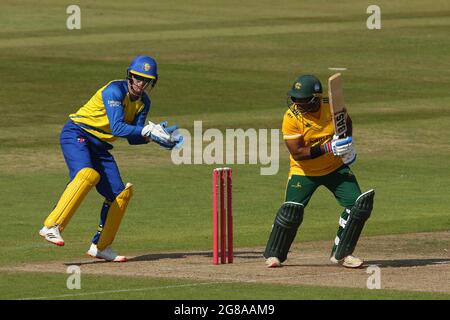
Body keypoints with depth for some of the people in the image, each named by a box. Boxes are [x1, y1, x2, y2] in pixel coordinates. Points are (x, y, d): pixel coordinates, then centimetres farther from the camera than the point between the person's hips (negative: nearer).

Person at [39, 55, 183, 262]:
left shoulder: (143, 102, 6)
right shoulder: (115, 91, -19)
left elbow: (133, 138, 4)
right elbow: (117, 128, -28)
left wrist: (154, 135, -13)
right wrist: (148, 130, -33)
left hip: (100, 145, 9)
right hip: (76, 134, -9)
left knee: (119, 193, 4)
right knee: (88, 174, -34)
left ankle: (101, 246, 16)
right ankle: (51, 227, -39)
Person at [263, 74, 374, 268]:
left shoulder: (332, 107, -13)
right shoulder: (292, 118, -22)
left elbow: (347, 122, 10)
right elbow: (297, 153, -25)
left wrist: (348, 142, -9)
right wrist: (328, 148, -34)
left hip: (336, 168, 3)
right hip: (304, 172, -3)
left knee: (359, 205, -9)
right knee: (291, 213, -15)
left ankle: (341, 254, 6)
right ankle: (274, 254, 10)